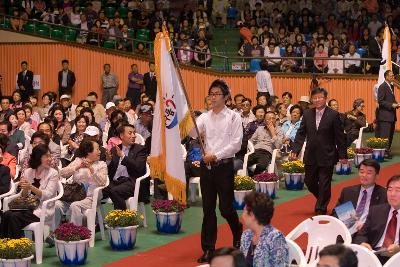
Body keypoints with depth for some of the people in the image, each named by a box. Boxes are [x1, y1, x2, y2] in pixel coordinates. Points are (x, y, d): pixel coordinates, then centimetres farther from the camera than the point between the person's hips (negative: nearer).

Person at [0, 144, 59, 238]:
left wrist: (31, 187, -25)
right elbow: (23, 196, 9)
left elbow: (47, 195, -12)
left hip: (43, 209, -4)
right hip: (28, 207, 4)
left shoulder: (53, 173, -1)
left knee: (15, 217, -27)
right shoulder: (27, 172, 11)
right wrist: (25, 189, -14)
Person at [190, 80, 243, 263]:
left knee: (226, 207, 0)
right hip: (206, 166, 4)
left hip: (224, 165, -4)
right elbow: (192, 132, -7)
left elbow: (236, 144, -8)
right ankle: (208, 249, 10)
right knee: (208, 209, 5)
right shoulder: (205, 117, 9)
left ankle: (238, 234, 30)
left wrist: (216, 155, -14)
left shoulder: (233, 117, -2)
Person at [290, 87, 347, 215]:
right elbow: (301, 133, 7)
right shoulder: (307, 114, 4)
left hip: (327, 156, -4)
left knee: (324, 184, 1)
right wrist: (295, 149, -4)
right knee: (309, 182, 12)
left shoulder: (333, 115, -8)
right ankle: (323, 199, 38)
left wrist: (342, 155, -6)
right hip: (311, 156, 4)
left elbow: (340, 136, -5)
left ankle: (321, 210, 14)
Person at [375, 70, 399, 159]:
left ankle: (387, 151, 18)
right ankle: (384, 152, -6)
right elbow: (380, 101, -17)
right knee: (385, 135, -8)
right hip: (385, 115, -9)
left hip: (391, 115, 9)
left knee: (390, 135, 11)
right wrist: (392, 105, -20)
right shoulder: (382, 87, -13)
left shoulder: (391, 86, 15)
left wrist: (396, 104, 6)